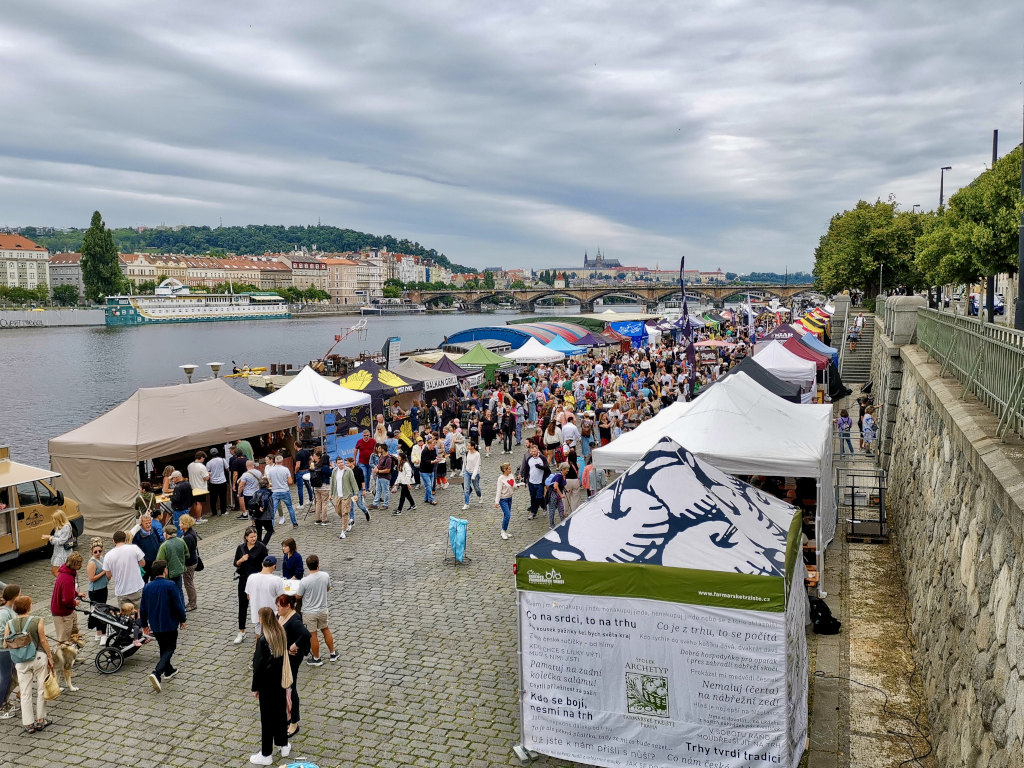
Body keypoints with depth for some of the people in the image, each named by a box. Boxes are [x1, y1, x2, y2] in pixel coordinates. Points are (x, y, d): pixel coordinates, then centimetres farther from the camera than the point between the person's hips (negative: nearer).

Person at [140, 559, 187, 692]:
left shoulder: (147, 587, -1)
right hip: (169, 624, -6)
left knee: (163, 648, 22)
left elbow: (143, 608, 7)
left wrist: (144, 624, 20)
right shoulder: (171, 585, -18)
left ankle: (168, 671, 35)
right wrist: (182, 620, 0)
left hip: (155, 626, 6)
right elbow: (178, 605, -15)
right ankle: (156, 673, -15)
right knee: (169, 649, 4)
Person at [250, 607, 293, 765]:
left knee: (267, 717, 6)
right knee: (281, 712, 20)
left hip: (267, 684, -6)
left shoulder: (263, 640, -25)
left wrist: (255, 687, -7)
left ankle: (266, 755, 19)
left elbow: (258, 665, -18)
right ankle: (284, 745, 35)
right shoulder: (281, 633, -5)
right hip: (280, 681, 6)